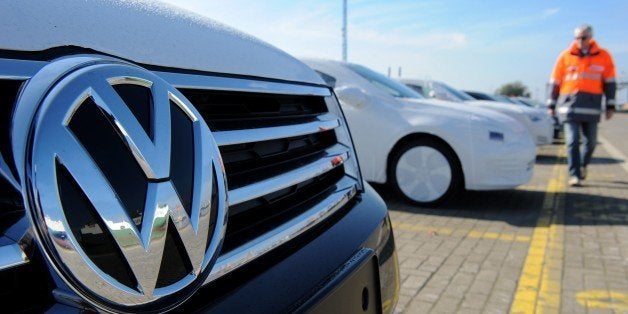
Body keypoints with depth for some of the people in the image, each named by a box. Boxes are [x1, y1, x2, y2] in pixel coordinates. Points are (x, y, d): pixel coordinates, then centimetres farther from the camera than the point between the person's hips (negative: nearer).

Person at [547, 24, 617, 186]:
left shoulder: (604, 56, 6)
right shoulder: (565, 56, 3)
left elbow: (609, 82, 9)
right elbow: (555, 82, 7)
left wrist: (610, 105, 5)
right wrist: (551, 104, 6)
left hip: (592, 106, 2)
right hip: (569, 105, -2)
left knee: (590, 141, 10)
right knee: (572, 141, -7)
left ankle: (583, 165, 35)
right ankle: (574, 175, -3)